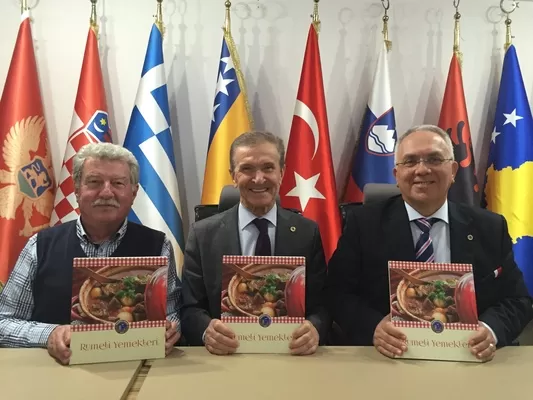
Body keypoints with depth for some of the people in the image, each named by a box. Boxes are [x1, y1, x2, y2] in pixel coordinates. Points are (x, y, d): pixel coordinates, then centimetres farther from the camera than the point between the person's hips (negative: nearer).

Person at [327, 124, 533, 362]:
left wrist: (492, 329, -13)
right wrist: (373, 327, -21)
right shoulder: (364, 224, -1)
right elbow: (339, 292, -3)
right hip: (388, 358, -3)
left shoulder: (490, 228, 6)